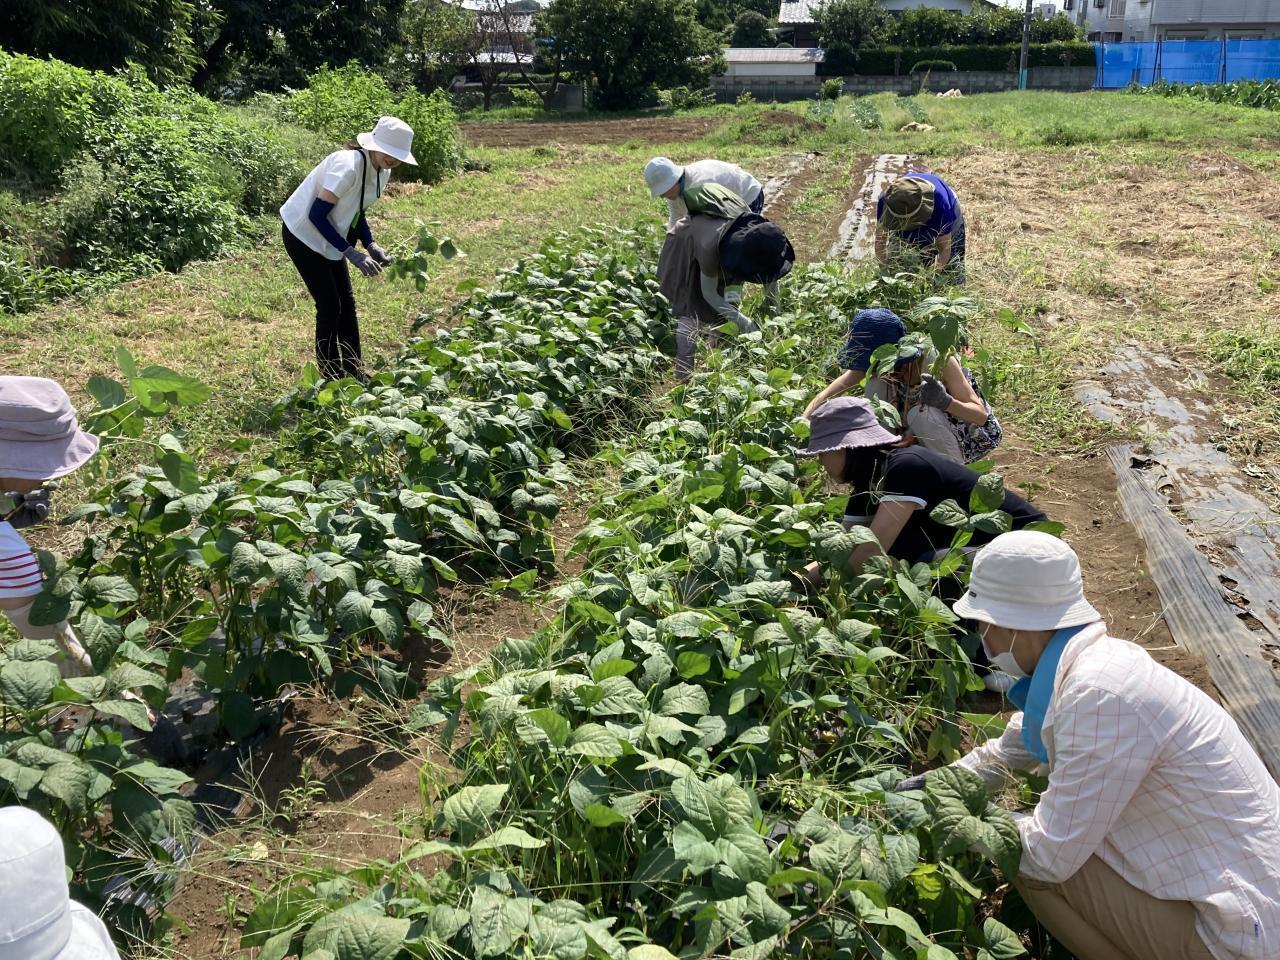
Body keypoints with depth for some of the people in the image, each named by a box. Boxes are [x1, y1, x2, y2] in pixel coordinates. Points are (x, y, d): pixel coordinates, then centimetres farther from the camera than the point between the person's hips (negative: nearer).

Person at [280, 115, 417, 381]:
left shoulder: (382, 172, -3)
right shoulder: (347, 166, -30)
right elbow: (317, 214, -27)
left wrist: (371, 246, -7)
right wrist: (350, 252, -28)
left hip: (327, 238, 8)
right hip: (304, 234, -8)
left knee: (346, 302, 8)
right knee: (329, 305, -8)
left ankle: (353, 371, 17)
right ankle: (330, 377, 3)